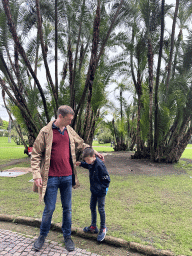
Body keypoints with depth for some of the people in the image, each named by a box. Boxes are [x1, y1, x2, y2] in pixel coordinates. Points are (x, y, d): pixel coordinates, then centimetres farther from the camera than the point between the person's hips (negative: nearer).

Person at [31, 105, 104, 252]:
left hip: (67, 177, 4)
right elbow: (36, 155, -5)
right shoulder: (46, 132, -7)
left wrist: (94, 152, 17)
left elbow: (81, 144, 22)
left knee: (67, 208, 13)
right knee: (49, 209, 8)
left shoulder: (70, 131, 6)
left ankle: (67, 236, 32)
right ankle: (43, 236, 33)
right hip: (51, 178, -3)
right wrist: (37, 174, -11)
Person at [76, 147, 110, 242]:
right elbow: (88, 166, 25)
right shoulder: (91, 164, -2)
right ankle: (93, 227, 35)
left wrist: (102, 188, -19)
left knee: (101, 209, 4)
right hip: (94, 191, 8)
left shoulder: (100, 165, -26)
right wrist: (81, 164, 10)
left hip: (100, 192, -8)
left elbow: (106, 179, -20)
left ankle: (103, 229, 23)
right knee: (92, 207, 17)